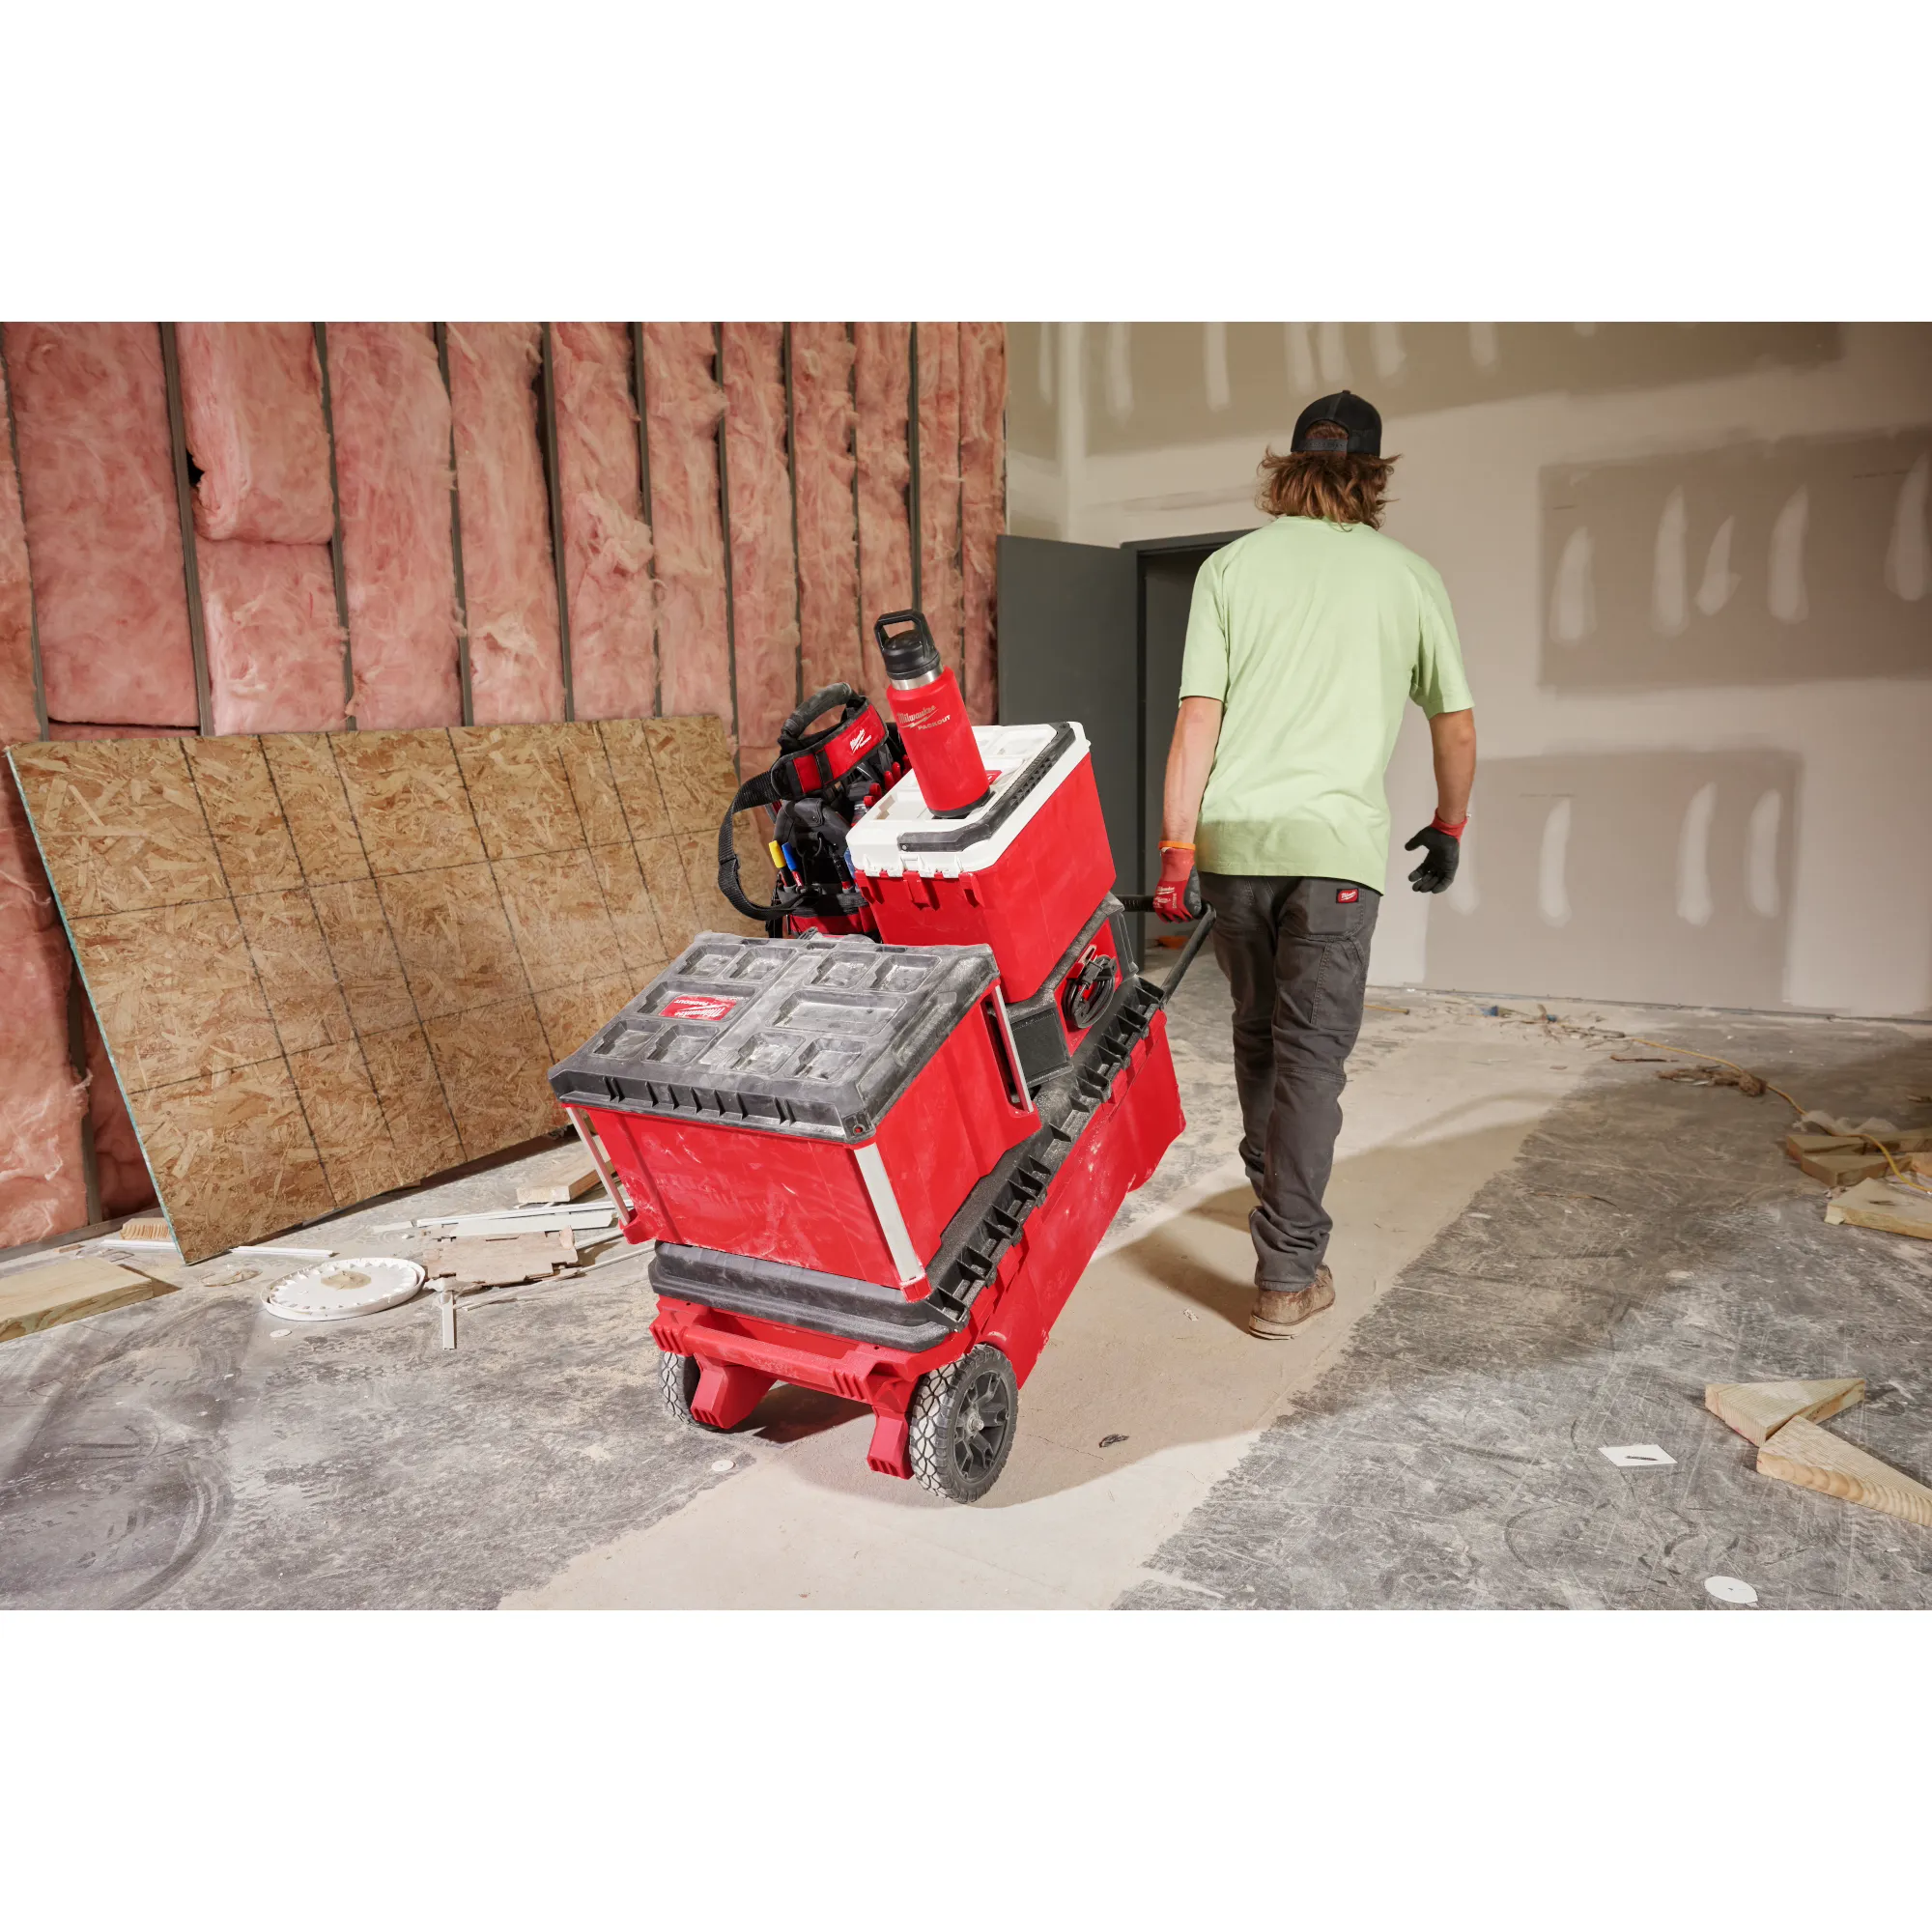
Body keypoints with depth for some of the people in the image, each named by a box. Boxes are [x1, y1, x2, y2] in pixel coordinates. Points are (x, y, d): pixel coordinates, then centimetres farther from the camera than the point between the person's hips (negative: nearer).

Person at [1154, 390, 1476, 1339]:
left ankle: (1272, 1191, 40)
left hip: (1231, 833, 2)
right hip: (1336, 839, -2)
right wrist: (1447, 826, 28)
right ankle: (1287, 1273, 0)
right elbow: (1456, 727, 12)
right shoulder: (1407, 574, 8)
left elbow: (1196, 718, 0)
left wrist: (1177, 850, 1)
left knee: (1257, 1032, 20)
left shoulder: (1231, 564, 8)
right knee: (1311, 1052, 0)